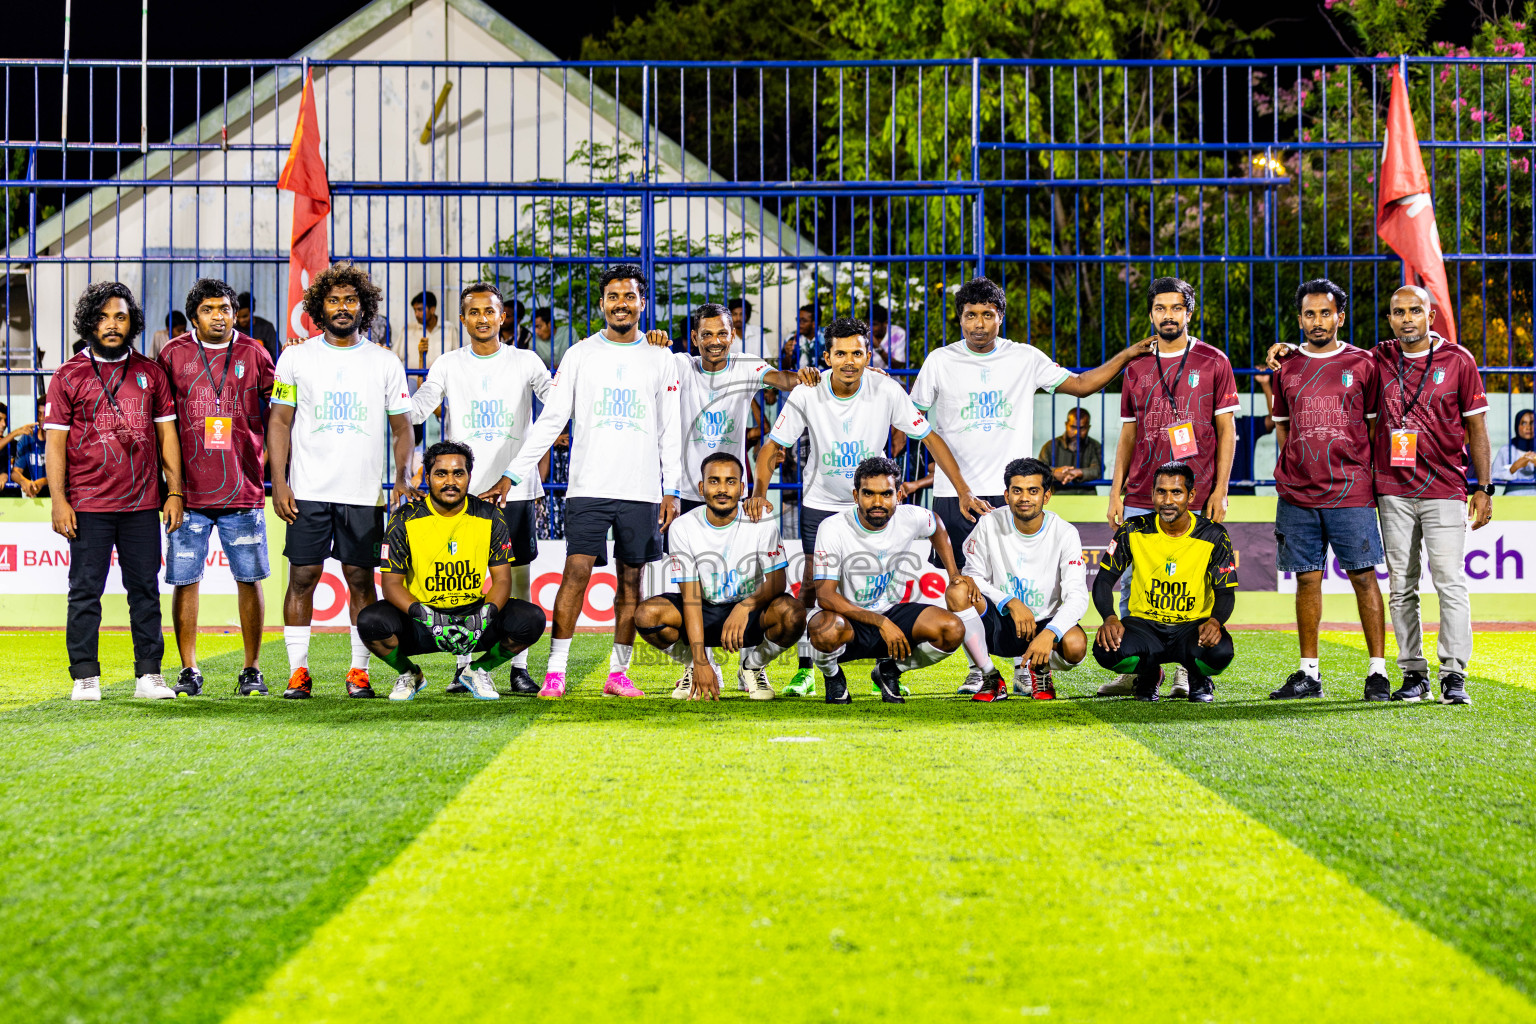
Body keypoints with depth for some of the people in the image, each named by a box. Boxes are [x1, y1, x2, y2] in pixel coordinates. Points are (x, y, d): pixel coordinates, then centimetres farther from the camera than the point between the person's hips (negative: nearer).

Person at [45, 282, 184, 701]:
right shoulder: (69, 376, 3)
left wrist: (175, 493, 5)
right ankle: (85, 677, 6)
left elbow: (167, 433, 11)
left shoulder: (150, 372, 10)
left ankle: (149, 675, 10)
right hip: (88, 505, -2)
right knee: (85, 590, 0)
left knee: (145, 588, 5)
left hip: (143, 504, 2)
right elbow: (55, 441, 1)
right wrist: (58, 500, -6)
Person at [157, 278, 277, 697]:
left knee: (249, 579, 2)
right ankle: (189, 670, 9)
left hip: (243, 490, 0)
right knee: (185, 579, 0)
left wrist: (265, 460, 4)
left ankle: (252, 670, 11)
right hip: (189, 490, 0)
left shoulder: (253, 354, 6)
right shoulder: (173, 354, 5)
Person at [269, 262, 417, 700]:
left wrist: (402, 478, -5)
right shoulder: (296, 357, 6)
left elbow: (401, 428, 9)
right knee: (303, 577, -2)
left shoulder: (385, 363, 7)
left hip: (365, 494, 1)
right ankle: (298, 671, 5)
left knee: (361, 578, 2)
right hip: (308, 491, 0)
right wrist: (278, 482, -4)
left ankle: (359, 671, 9)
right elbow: (279, 422, 6)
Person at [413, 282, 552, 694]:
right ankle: (465, 668, 5)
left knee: (516, 576, 1)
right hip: (464, 488, 0)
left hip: (515, 488, 0)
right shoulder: (448, 365, 7)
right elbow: (414, 411, -3)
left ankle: (519, 668, 6)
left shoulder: (525, 362, 6)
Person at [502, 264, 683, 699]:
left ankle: (618, 672, 12)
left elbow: (671, 430, 10)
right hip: (589, 485, -1)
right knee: (577, 570, -11)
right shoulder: (581, 354, 6)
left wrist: (671, 490, 3)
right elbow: (550, 420, 6)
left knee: (631, 578, 4)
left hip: (642, 491, 1)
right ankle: (556, 671, -8)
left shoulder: (660, 359, 8)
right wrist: (514, 472, 0)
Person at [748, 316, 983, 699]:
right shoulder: (807, 394, -17)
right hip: (820, 503, 0)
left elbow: (930, 438, -10)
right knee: (811, 584, -4)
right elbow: (773, 445, -9)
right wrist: (759, 491, -26)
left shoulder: (886, 390, -17)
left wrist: (963, 491, -14)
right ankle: (805, 671, 7)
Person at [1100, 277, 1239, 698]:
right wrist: (1115, 492, 8)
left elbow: (1226, 430, 2)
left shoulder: (1213, 362, 4)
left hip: (1196, 499, -3)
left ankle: (1187, 671, 6)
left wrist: (1220, 490, -6)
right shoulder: (1136, 367, 13)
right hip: (1141, 499, 3)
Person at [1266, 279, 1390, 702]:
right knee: (1307, 579, 5)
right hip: (1298, 493, 3)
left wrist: (1368, 469, 2)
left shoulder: (1362, 364, 3)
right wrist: (1295, 467, 10)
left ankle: (1378, 671, 1)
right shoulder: (1287, 367, 10)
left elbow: (1376, 423, 7)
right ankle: (1308, 674, 11)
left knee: (1364, 577, -3)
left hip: (1351, 491, -3)